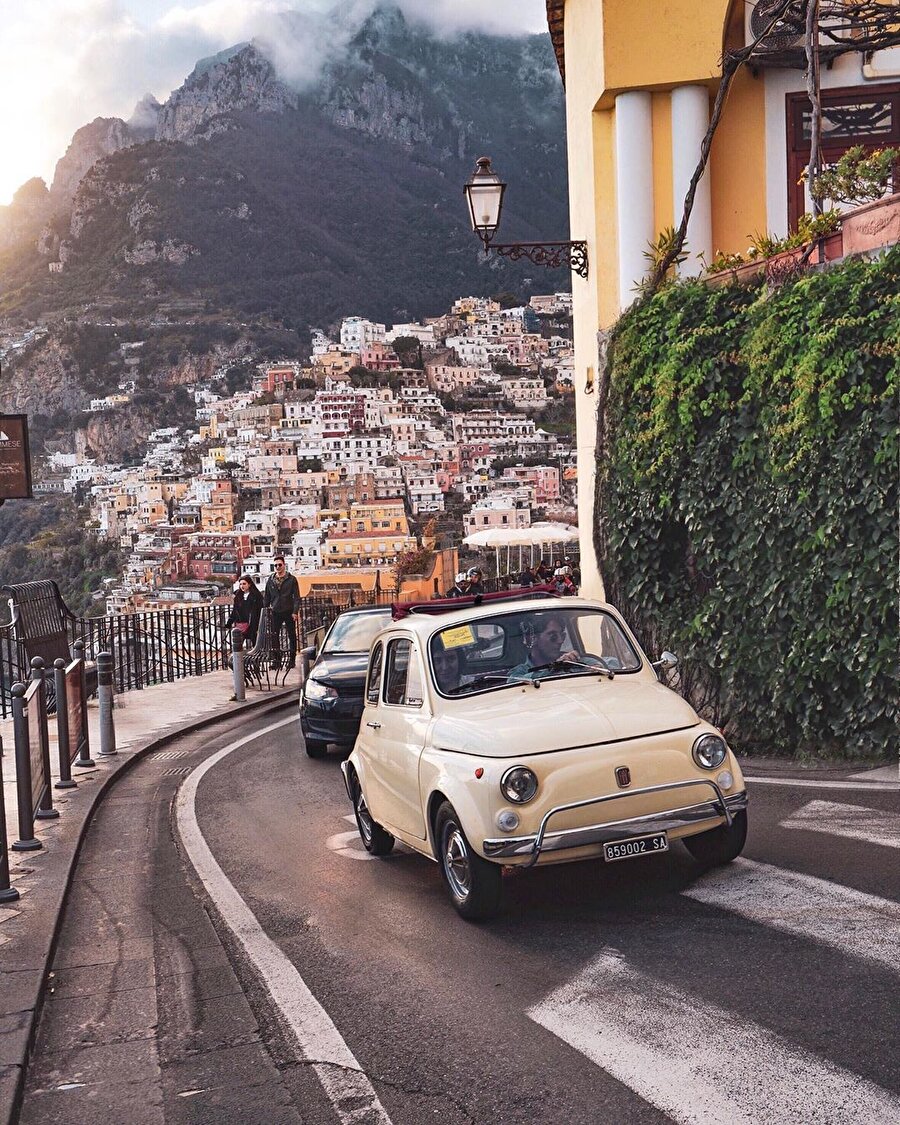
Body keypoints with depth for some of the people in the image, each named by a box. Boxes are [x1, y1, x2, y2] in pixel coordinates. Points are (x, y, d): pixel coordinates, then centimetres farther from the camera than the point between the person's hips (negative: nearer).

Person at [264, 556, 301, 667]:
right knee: (274, 636, 1)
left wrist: (295, 611, -11)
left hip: (289, 612, -3)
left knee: (292, 636, 3)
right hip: (276, 612, 3)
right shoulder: (271, 580, 8)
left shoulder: (291, 579, -1)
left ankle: (292, 659, 10)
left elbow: (296, 597, -3)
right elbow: (267, 597, 15)